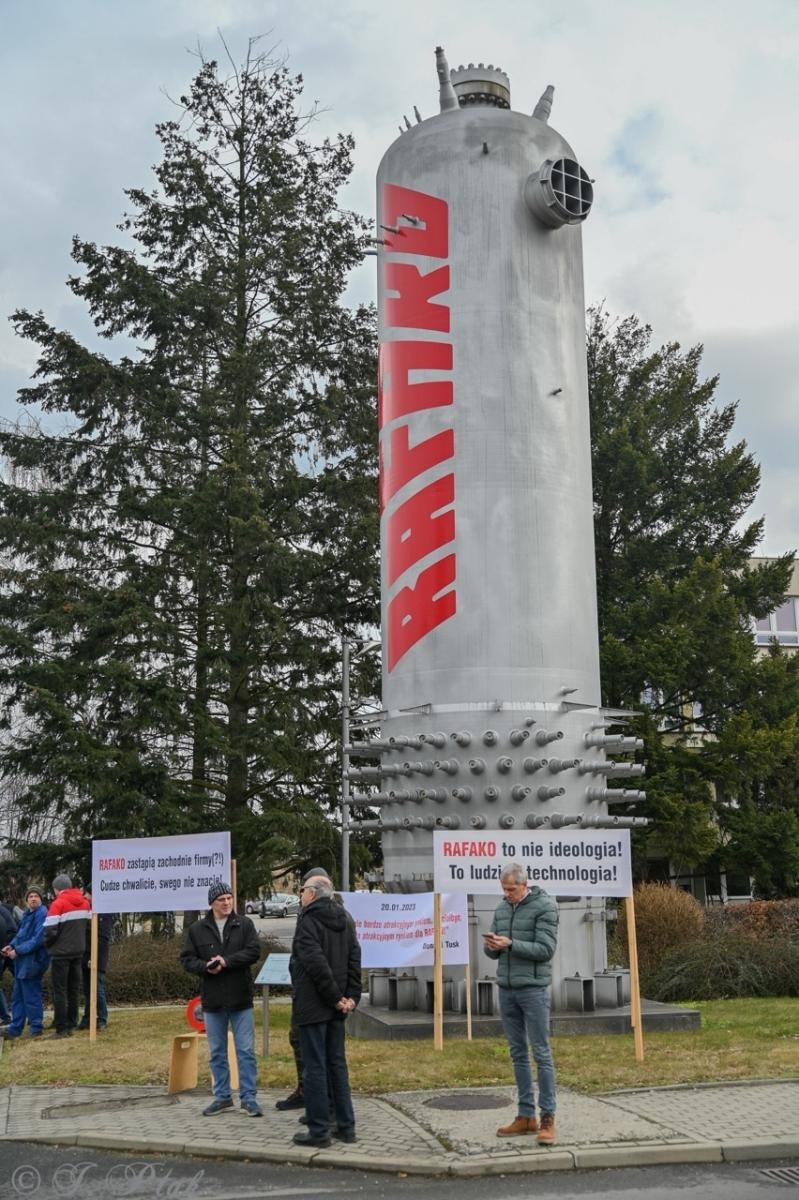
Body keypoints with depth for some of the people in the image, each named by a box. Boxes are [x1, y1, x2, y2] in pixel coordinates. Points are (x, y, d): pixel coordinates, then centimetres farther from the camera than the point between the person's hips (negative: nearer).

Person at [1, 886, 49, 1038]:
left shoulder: (42, 914, -14)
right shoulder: (26, 914, 12)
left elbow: (38, 939, -20)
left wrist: (18, 950, -19)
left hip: (32, 961, -9)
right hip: (22, 961, 9)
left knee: (31, 996, -1)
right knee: (17, 996, 14)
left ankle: (36, 1028, 10)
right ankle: (15, 1028, 23)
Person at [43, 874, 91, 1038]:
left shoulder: (58, 904, -13)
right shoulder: (84, 903, 6)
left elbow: (50, 930, -18)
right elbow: (89, 927, 12)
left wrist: (48, 945, 0)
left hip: (61, 952, -6)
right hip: (78, 952, 6)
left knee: (60, 990, -1)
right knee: (74, 989, 12)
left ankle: (62, 1029, -2)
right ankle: (71, 1025, 13)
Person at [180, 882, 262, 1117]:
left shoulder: (244, 924, -1)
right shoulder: (196, 929, 3)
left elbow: (254, 951, -10)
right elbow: (187, 959, 1)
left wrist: (226, 961, -19)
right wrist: (206, 967, -18)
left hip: (240, 999, -2)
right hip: (212, 1001, 2)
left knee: (246, 1051, 1)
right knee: (217, 1052, 12)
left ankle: (248, 1098, 9)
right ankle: (222, 1096, 24)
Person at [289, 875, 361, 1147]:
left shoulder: (308, 922, -14)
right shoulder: (345, 920, 10)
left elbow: (317, 964, -22)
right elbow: (355, 959, 7)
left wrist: (336, 998, -15)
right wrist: (351, 996, 3)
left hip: (313, 1007, -8)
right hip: (336, 1008, 8)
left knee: (315, 1067, -1)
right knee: (337, 1064, 14)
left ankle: (319, 1130, 3)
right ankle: (346, 1126, 17)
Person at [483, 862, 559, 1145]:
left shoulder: (544, 906, -8)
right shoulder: (501, 909, 10)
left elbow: (545, 949, -14)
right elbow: (493, 953, 14)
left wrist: (510, 944, -21)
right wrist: (491, 945, -9)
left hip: (533, 989, -6)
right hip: (506, 989, 6)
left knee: (541, 1054, -2)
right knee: (518, 1054, 10)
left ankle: (547, 1117, 3)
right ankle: (526, 1115, 17)